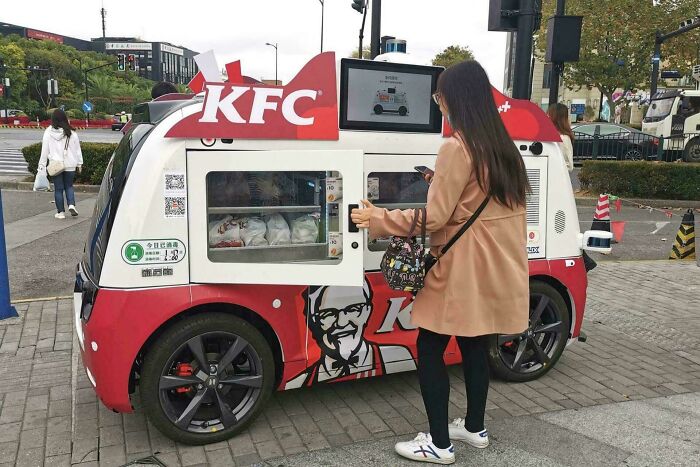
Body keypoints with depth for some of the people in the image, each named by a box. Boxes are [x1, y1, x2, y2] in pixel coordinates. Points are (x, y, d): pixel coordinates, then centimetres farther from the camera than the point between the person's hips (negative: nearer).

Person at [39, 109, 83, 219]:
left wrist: (42, 166, 4)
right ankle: (71, 205, -4)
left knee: (58, 189, 7)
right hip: (70, 165, 1)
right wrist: (79, 163, 12)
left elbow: (45, 151, -2)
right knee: (69, 186, 16)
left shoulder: (48, 133, -6)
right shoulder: (71, 133, -4)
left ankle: (61, 212, 11)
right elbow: (77, 149, 3)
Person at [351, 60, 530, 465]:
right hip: (494, 269, 9)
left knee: (430, 350, 3)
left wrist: (378, 221, -9)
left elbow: (434, 218, -17)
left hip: (463, 270, -8)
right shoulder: (503, 146, 9)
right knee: (474, 348, 19)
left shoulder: (458, 148, -17)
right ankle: (475, 428, 32)